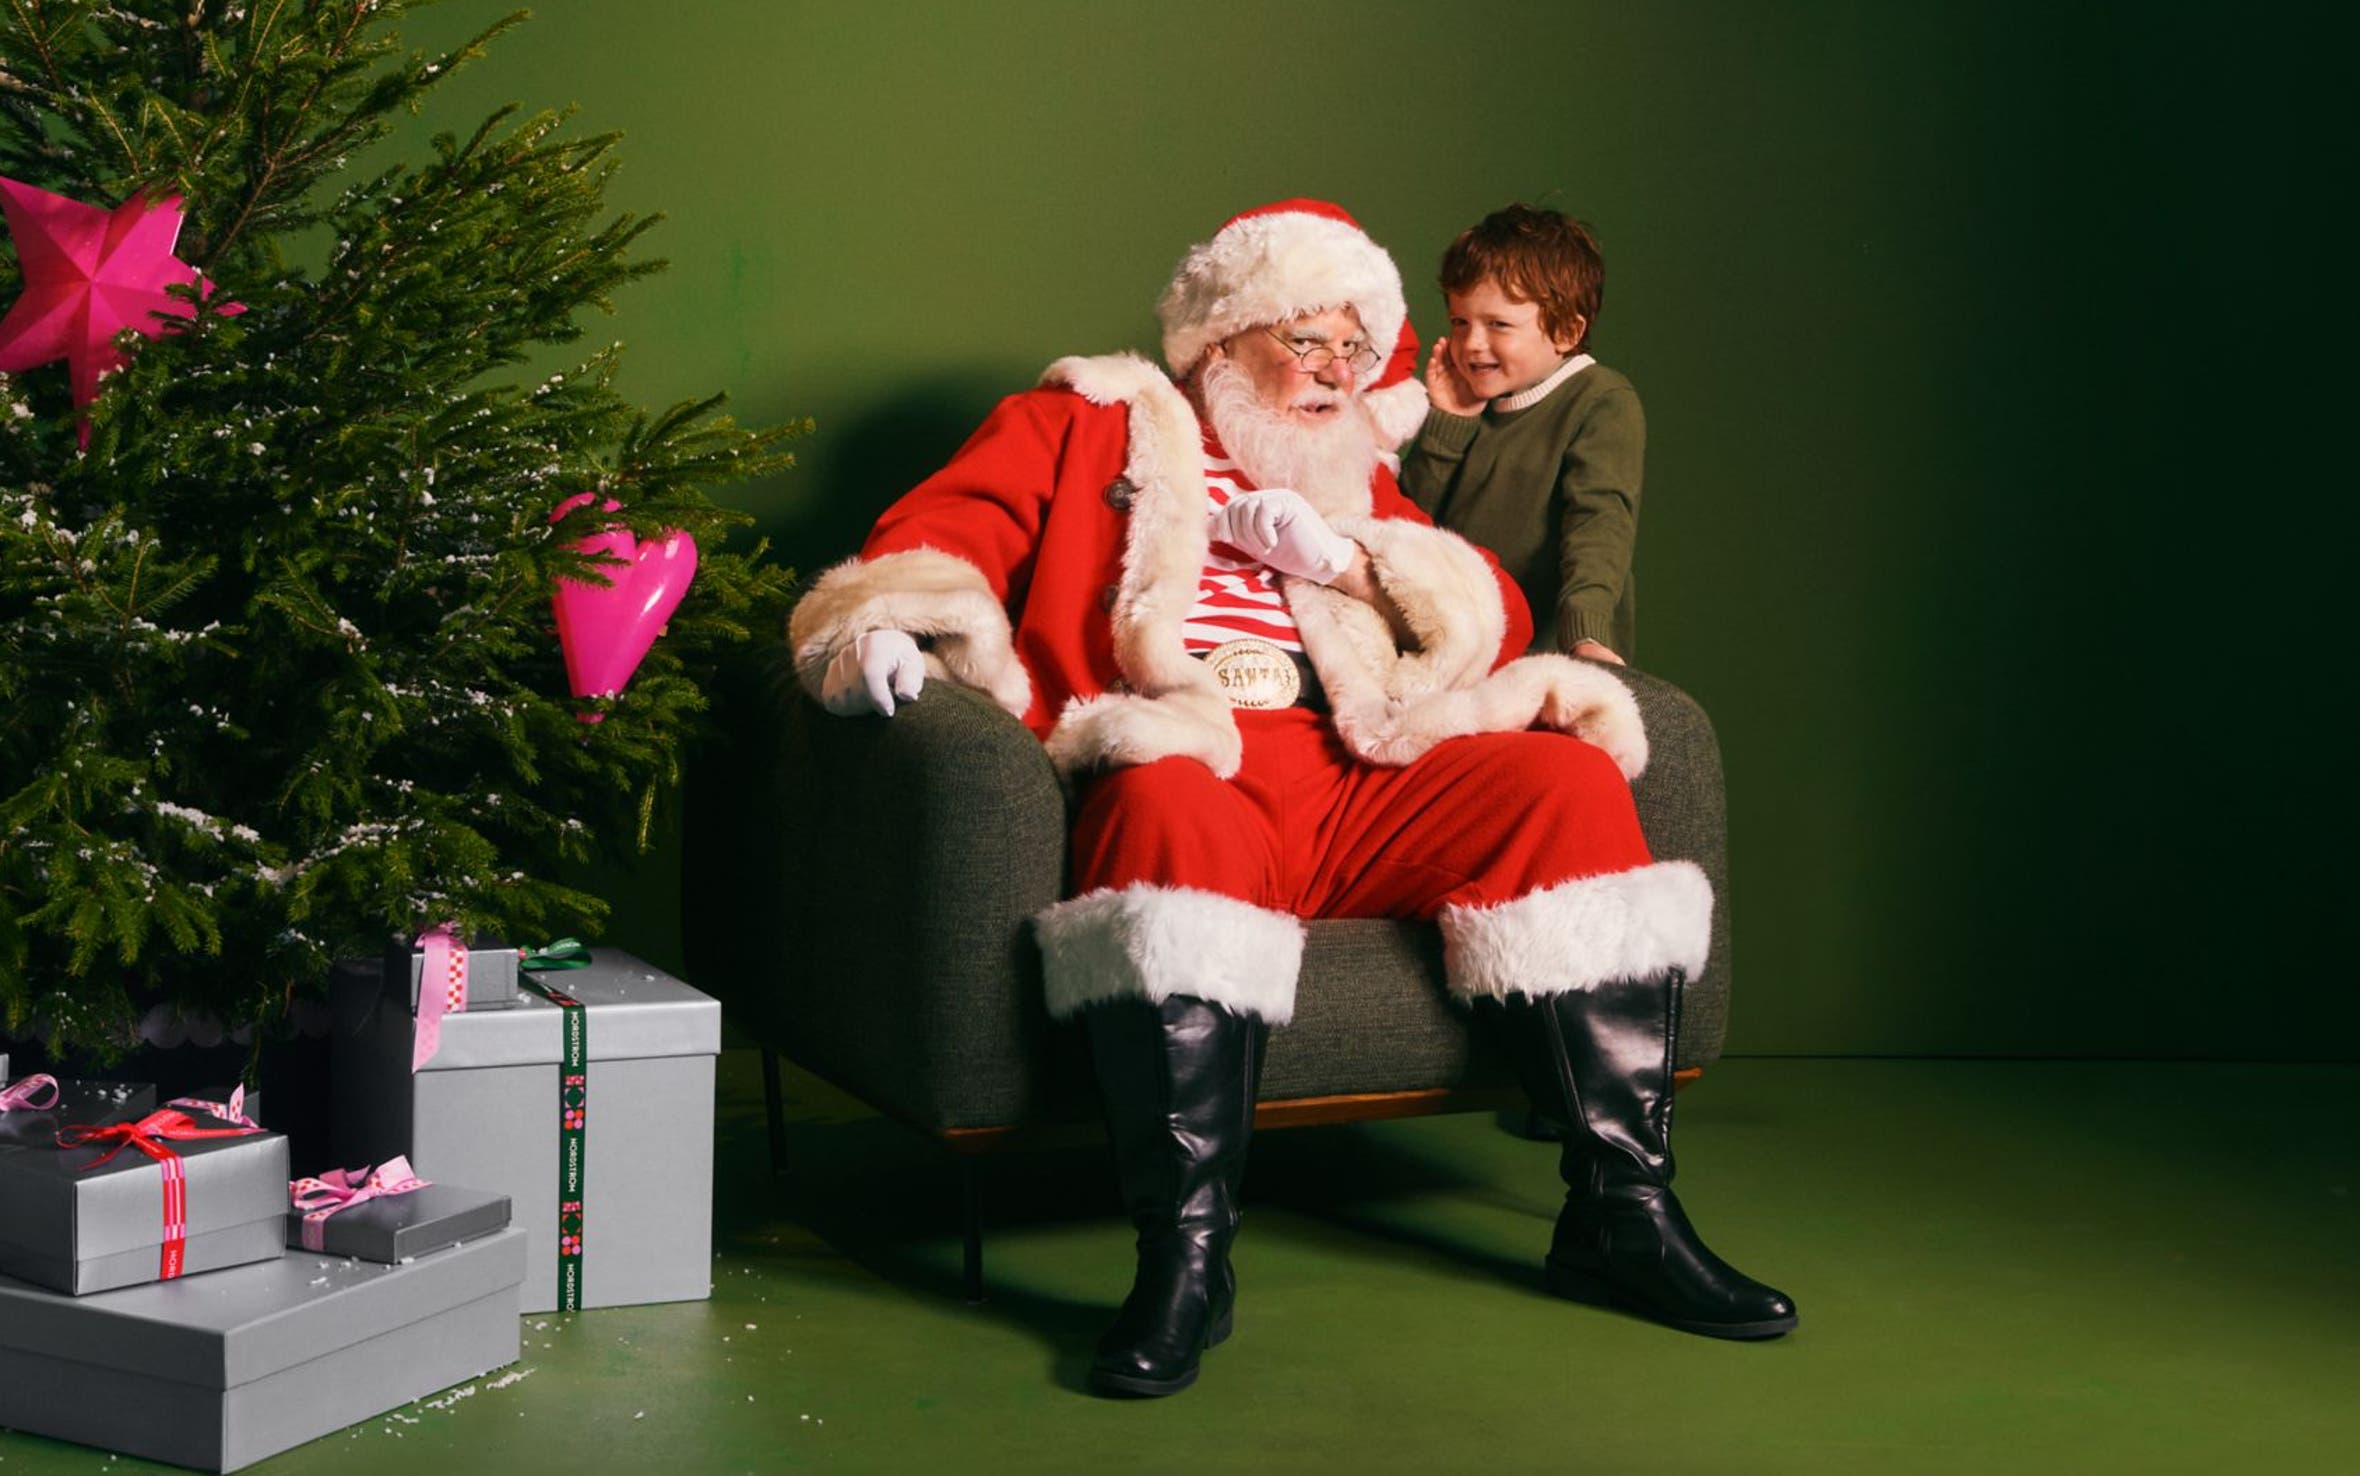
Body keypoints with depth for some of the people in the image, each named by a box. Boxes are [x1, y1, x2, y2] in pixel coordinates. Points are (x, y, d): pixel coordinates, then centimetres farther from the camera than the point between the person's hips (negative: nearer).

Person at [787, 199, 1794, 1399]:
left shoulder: (1351, 482, 33)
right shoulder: (1083, 427, 22)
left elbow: (1496, 621, 23)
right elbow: (947, 526, 7)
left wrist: (1342, 553, 8)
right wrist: (891, 622, -16)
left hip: (1358, 784, 5)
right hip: (1180, 760, -4)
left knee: (1570, 780, -19)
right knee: (1177, 811, -39)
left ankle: (1622, 1213, -17)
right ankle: (1186, 1255, -39)